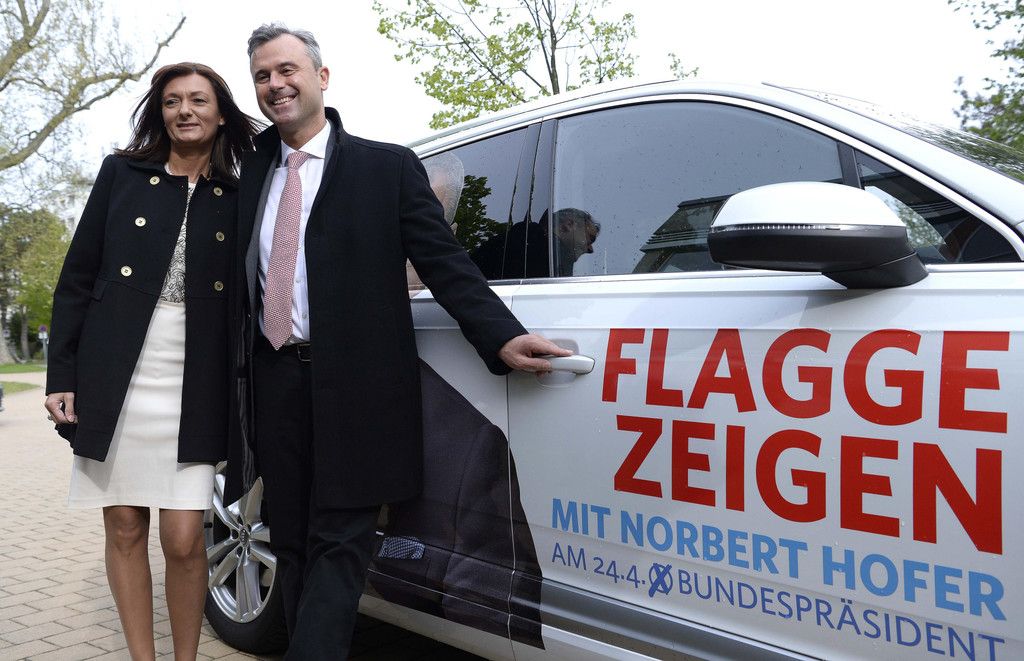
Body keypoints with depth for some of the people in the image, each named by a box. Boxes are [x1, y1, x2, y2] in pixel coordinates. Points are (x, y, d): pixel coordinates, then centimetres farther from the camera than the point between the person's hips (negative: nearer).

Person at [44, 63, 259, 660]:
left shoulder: (239, 198, 7)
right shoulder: (122, 174, 8)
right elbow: (76, 280, 6)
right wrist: (62, 376, 0)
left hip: (194, 389, -1)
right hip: (114, 382, 1)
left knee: (184, 540, -4)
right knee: (125, 530, 8)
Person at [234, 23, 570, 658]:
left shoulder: (387, 166, 1)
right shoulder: (253, 173, 14)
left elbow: (444, 260, -6)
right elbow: (239, 278, 16)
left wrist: (502, 337, -19)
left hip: (354, 386, -5)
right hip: (276, 383, 5)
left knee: (338, 543, -2)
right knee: (292, 544, 12)